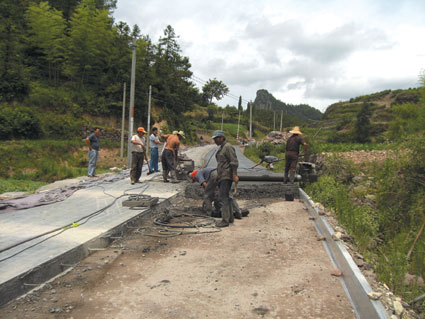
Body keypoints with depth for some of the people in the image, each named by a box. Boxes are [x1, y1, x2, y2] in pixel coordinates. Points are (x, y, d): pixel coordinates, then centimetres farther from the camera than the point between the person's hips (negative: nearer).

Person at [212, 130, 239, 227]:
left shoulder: (228, 147, -12)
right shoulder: (221, 148, 18)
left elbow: (234, 161, -18)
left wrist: (235, 175, -24)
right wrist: (218, 176, 22)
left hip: (227, 176, -10)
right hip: (222, 176, 10)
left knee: (223, 197, -13)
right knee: (225, 197, 13)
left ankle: (225, 220, -11)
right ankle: (230, 217, 22)